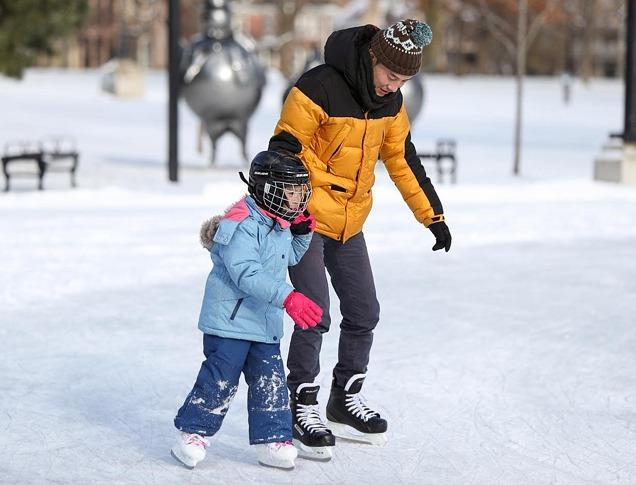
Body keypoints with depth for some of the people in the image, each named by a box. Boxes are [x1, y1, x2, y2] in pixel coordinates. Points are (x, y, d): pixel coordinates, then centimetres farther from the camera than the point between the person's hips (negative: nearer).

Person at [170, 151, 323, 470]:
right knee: (221, 378, -4)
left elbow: (290, 256, 30)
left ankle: (272, 440, 15)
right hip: (230, 320, -8)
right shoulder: (243, 226, -21)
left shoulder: (280, 224, 10)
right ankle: (192, 433, 12)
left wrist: (302, 231, 9)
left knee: (270, 380, 7)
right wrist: (287, 298, -38)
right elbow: (247, 274, -31)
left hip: (265, 324, 9)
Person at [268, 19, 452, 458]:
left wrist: (433, 215, 14)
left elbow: (404, 160, 13)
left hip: (349, 223, 7)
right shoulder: (318, 88, -21)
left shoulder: (390, 102, 1)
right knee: (314, 315, -12)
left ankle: (345, 401, 26)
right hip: (305, 218, -7)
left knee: (364, 313, 9)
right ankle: (301, 407, 4)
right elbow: (284, 150, -19)